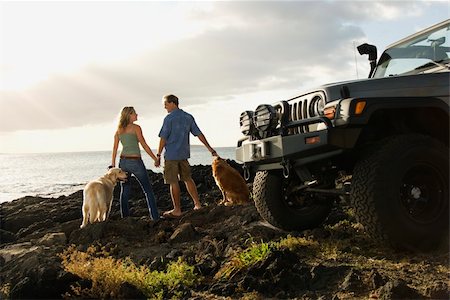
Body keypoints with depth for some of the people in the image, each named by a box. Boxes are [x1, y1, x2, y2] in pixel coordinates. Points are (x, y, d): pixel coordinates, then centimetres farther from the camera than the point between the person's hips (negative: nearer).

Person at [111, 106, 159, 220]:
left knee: (124, 191, 14)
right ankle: (155, 216, 2)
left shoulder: (118, 130, 8)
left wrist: (113, 165, 11)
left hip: (123, 162, 5)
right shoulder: (136, 127, -8)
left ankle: (125, 217, 16)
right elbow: (144, 145, -9)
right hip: (135, 162, -5)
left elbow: (115, 149, 7)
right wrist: (155, 159, -3)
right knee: (148, 190, 5)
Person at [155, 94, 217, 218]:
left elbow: (163, 138, -13)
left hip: (171, 154, -7)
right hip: (184, 153, 7)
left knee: (173, 182, 1)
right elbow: (199, 134, 9)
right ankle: (197, 204, 17)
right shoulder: (188, 117, 8)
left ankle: (177, 210, 6)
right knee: (188, 179, 17)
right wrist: (209, 148, 13)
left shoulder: (169, 118, -11)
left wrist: (158, 155, -8)